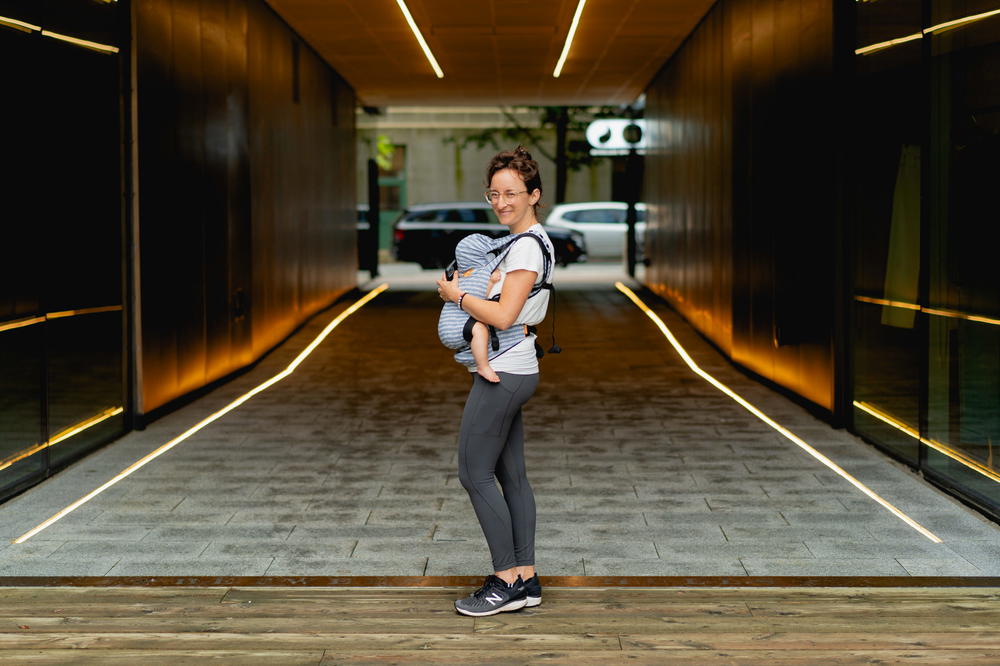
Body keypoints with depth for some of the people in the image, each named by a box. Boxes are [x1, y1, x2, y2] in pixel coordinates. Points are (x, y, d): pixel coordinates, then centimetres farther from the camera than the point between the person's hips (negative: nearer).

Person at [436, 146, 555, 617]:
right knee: (512, 476, 11)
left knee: (474, 474, -4)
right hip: (517, 371, 10)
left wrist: (456, 295, -10)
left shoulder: (526, 247, -16)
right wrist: (464, 286, 11)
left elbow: (503, 315, -23)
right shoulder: (535, 242, 15)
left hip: (502, 374, -10)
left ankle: (507, 582, 0)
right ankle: (526, 579, 15)